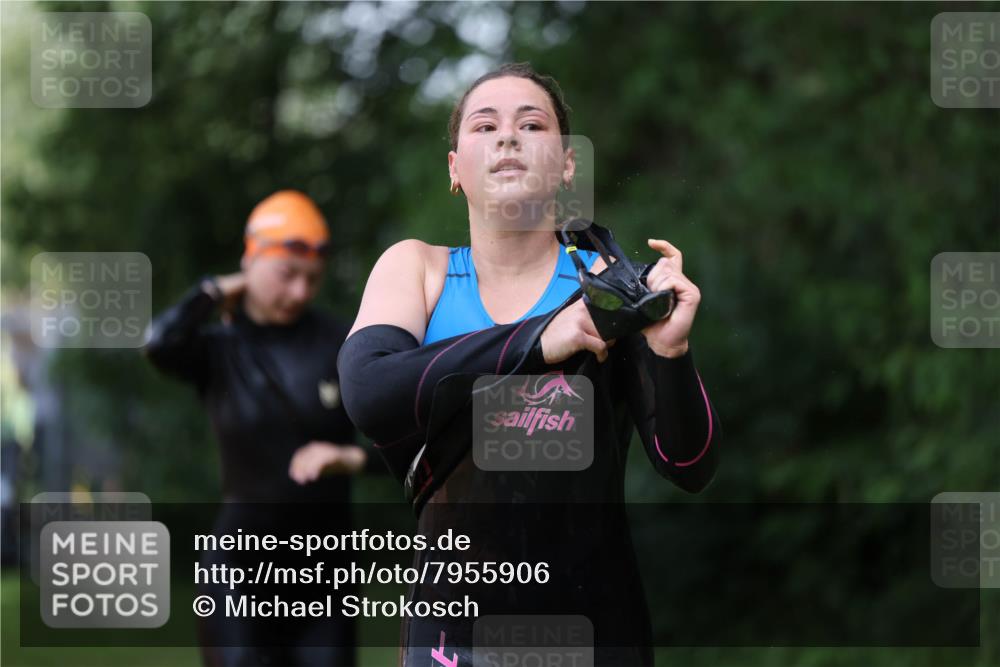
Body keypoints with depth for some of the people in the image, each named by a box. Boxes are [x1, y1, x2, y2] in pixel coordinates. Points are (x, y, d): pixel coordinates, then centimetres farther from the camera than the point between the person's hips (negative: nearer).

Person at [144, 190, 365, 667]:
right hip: (244, 560, -1)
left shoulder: (340, 345, 1)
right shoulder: (217, 350, 1)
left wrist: (351, 458, -17)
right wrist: (216, 291, -7)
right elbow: (160, 345, -22)